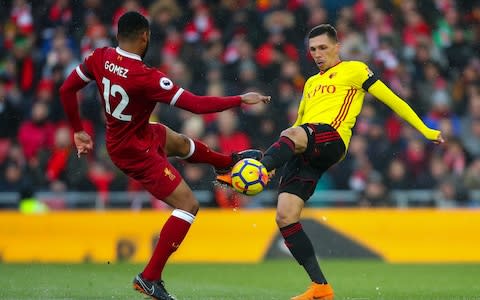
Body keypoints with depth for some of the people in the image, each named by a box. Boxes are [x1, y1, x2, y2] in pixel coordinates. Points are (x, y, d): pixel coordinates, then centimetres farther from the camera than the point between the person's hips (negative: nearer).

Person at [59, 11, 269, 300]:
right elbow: (196, 104, -29)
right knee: (188, 205, -2)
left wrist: (78, 130, 13)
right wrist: (241, 100, -17)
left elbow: (67, 89, -1)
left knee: (181, 142, 33)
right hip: (136, 152, -9)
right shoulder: (146, 77, -33)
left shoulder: (100, 58, -13)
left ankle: (230, 163, 61)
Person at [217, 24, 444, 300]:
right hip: (305, 152, 7)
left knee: (292, 134, -40)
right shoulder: (311, 83, 33)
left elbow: (391, 99, 10)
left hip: (331, 137, -7)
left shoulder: (355, 70, 13)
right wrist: (276, 157, 29)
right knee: (285, 217, -10)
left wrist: (425, 130, 5)